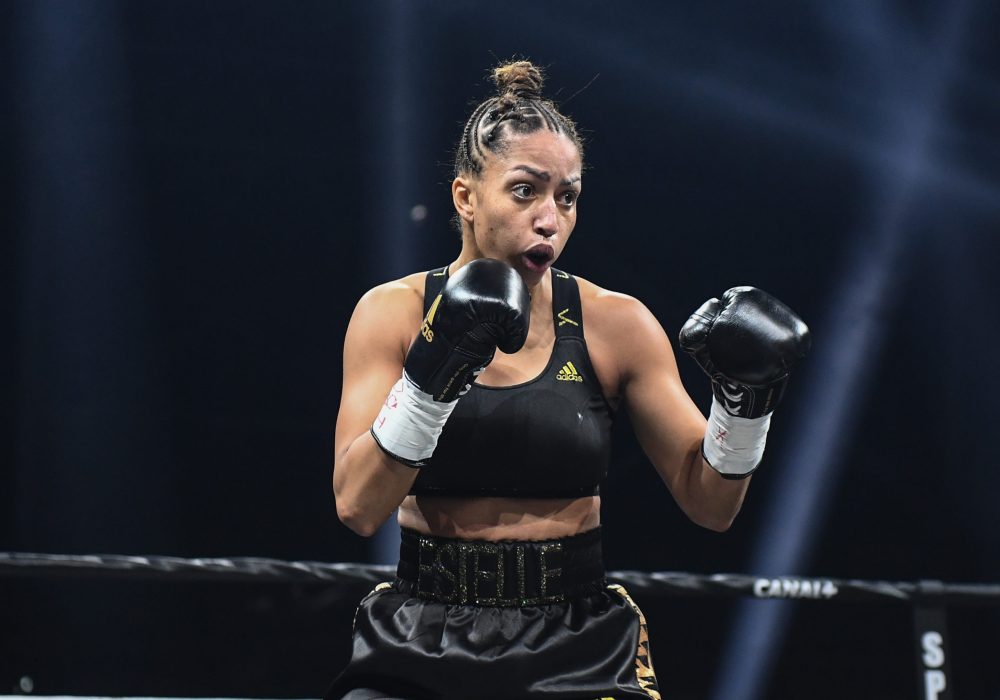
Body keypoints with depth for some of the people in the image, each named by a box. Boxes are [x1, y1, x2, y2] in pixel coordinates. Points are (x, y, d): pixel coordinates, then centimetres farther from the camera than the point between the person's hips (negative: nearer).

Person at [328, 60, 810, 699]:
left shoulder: (615, 324, 0)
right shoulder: (393, 313, -1)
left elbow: (710, 505, 4)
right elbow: (357, 507, -11)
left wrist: (745, 400, -12)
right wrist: (433, 373, -21)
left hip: (577, 646, 1)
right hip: (423, 639, -1)